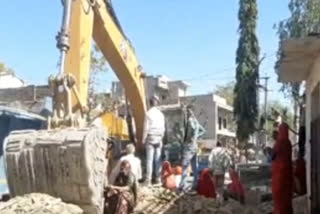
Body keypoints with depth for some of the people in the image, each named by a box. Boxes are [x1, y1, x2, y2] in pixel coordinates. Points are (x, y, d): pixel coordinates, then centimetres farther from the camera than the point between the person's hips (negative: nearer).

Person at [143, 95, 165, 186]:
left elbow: (146, 128, -8)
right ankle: (158, 178, 11)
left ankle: (148, 179, -5)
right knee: (158, 159, 8)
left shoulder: (148, 114, -8)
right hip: (158, 138, 4)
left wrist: (143, 139, -1)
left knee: (149, 159, -3)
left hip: (150, 138, -4)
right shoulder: (161, 114, 4)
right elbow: (163, 128, 7)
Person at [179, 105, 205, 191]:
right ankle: (195, 185, 12)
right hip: (194, 146, 9)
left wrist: (193, 138, -22)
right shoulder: (195, 120, 16)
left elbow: (195, 128, -31)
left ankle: (182, 186, -11)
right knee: (194, 166, 9)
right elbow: (203, 131, 25)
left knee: (185, 166, -9)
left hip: (189, 145, -9)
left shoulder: (190, 120, -11)